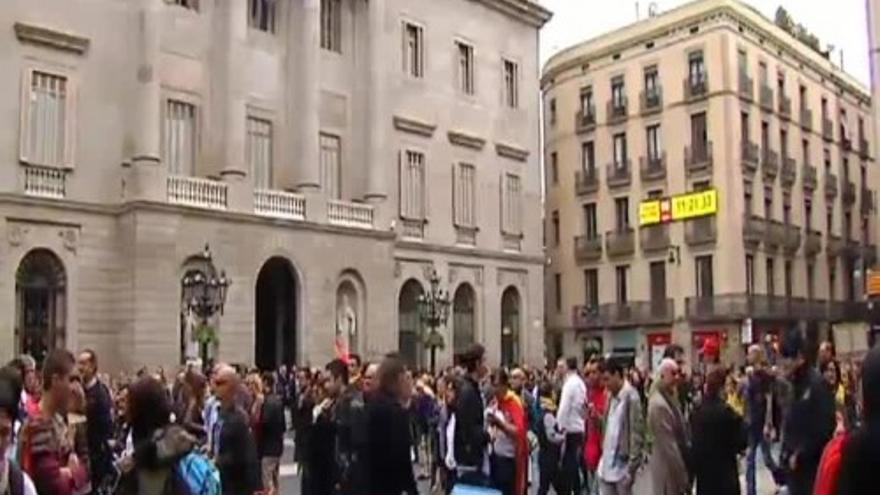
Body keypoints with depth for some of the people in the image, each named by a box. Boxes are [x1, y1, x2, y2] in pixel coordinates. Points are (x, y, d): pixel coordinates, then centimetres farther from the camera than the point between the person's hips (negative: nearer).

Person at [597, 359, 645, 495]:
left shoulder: (631, 397, -14)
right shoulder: (612, 396, 11)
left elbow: (637, 434, -16)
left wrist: (631, 468, -18)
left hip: (622, 465, -7)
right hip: (607, 465, 7)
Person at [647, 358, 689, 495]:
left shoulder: (668, 398, 11)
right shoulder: (659, 405, -21)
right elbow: (668, 446, -22)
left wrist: (684, 472, 14)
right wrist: (682, 476, -18)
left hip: (674, 468, 10)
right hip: (668, 471, -10)